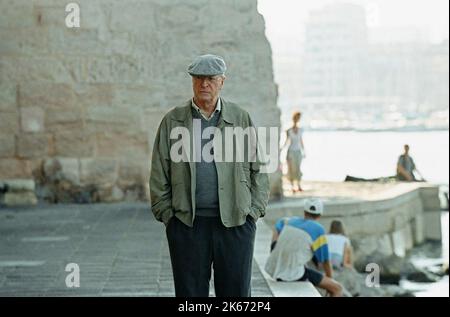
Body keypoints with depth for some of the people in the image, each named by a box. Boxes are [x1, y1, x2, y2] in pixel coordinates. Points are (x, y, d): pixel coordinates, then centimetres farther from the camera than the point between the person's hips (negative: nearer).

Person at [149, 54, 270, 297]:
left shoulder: (242, 119, 8)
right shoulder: (172, 121, 7)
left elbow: (259, 169, 9)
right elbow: (159, 174, 7)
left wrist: (254, 211, 1)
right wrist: (167, 214, 0)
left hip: (236, 222, 0)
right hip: (186, 223, 0)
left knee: (236, 291, 4)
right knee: (190, 291, 4)